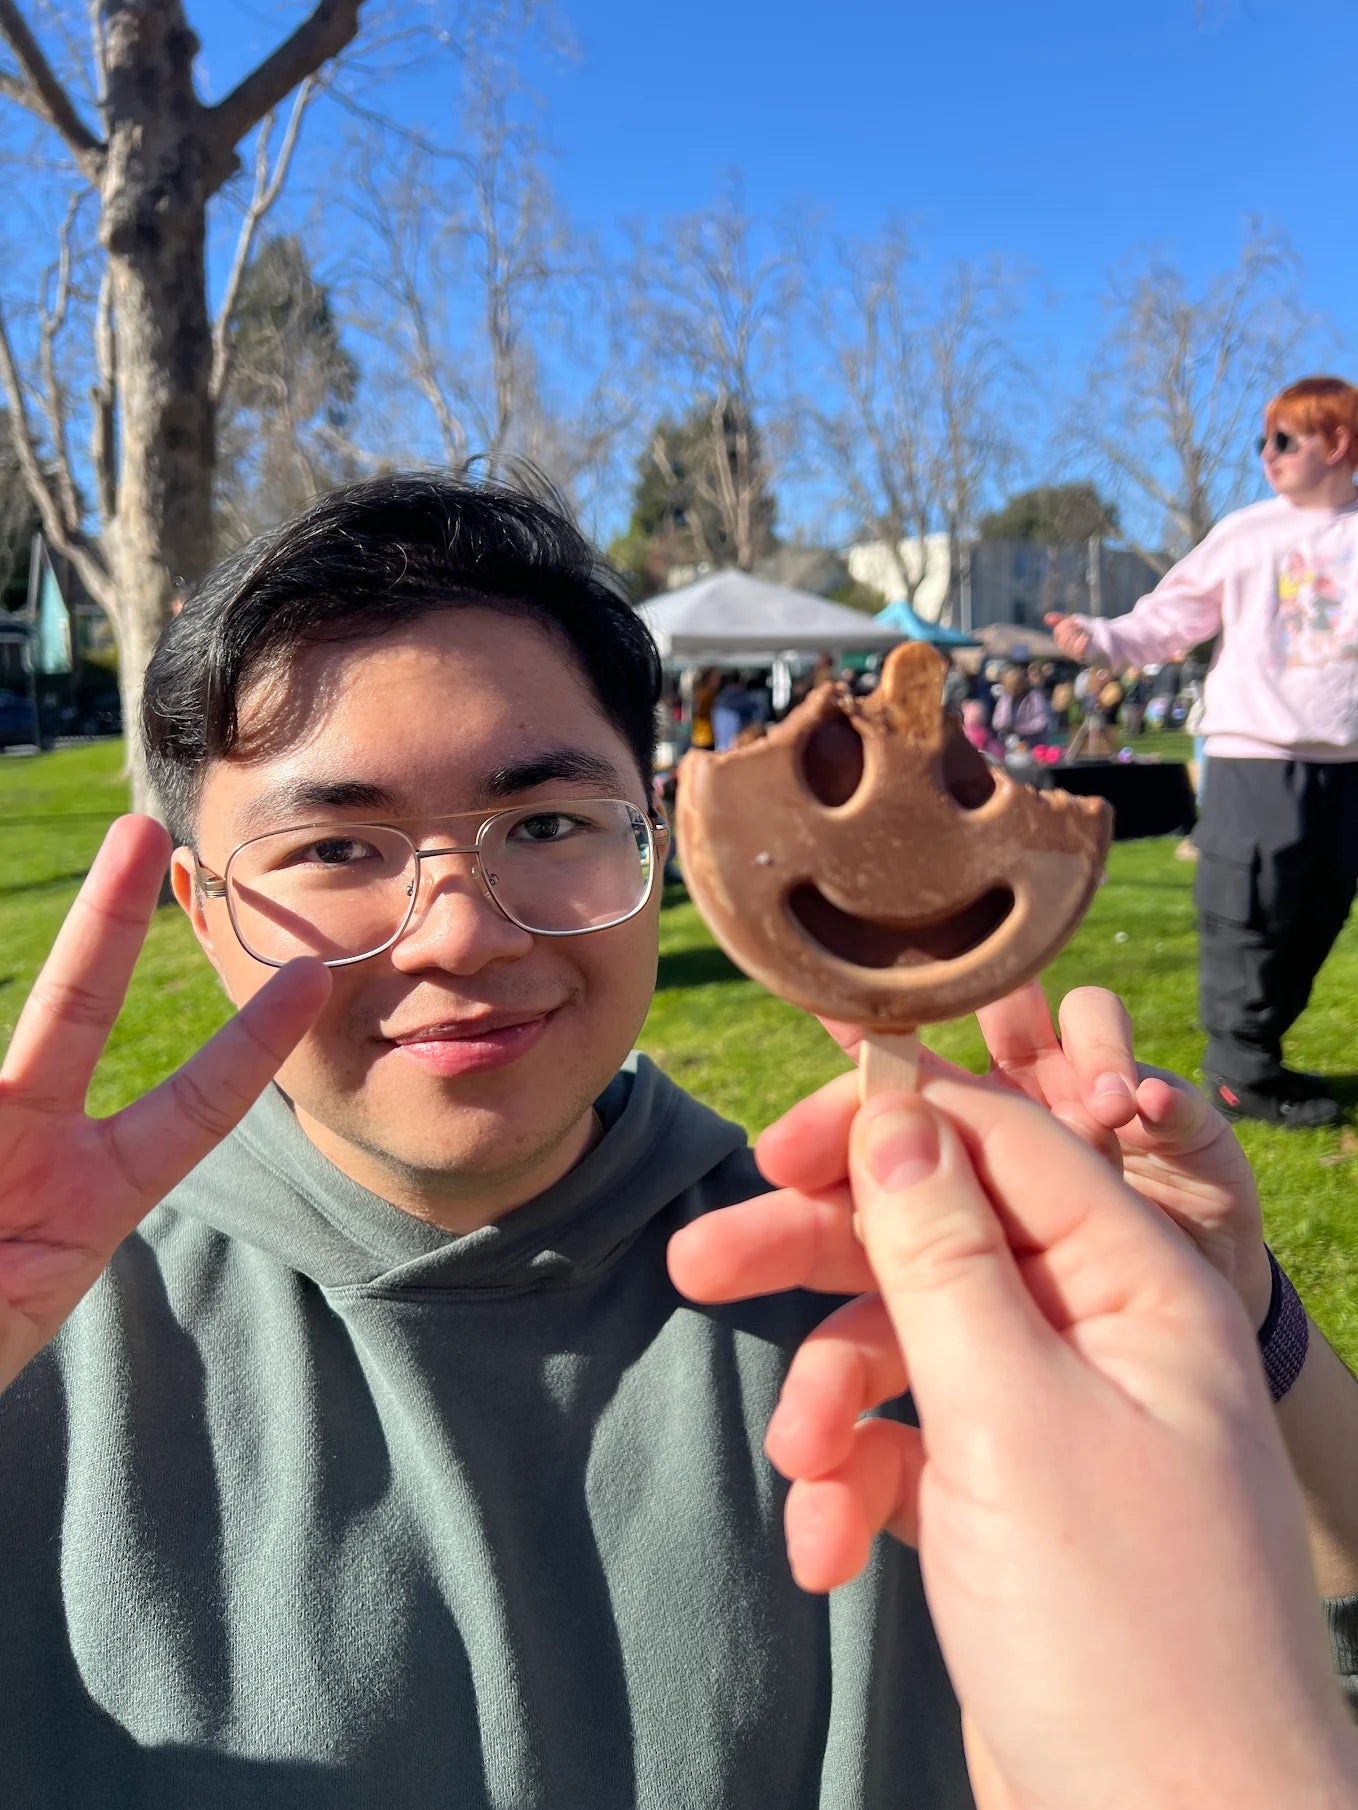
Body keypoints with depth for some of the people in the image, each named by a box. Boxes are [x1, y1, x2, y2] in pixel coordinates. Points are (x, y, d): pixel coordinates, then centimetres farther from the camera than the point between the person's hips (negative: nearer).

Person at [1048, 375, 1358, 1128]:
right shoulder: (1245, 534, 2)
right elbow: (1171, 618, 2)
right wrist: (1101, 637, -11)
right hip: (1255, 755, -3)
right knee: (1249, 915, -3)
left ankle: (1256, 1056, 25)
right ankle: (1240, 1074, 8)